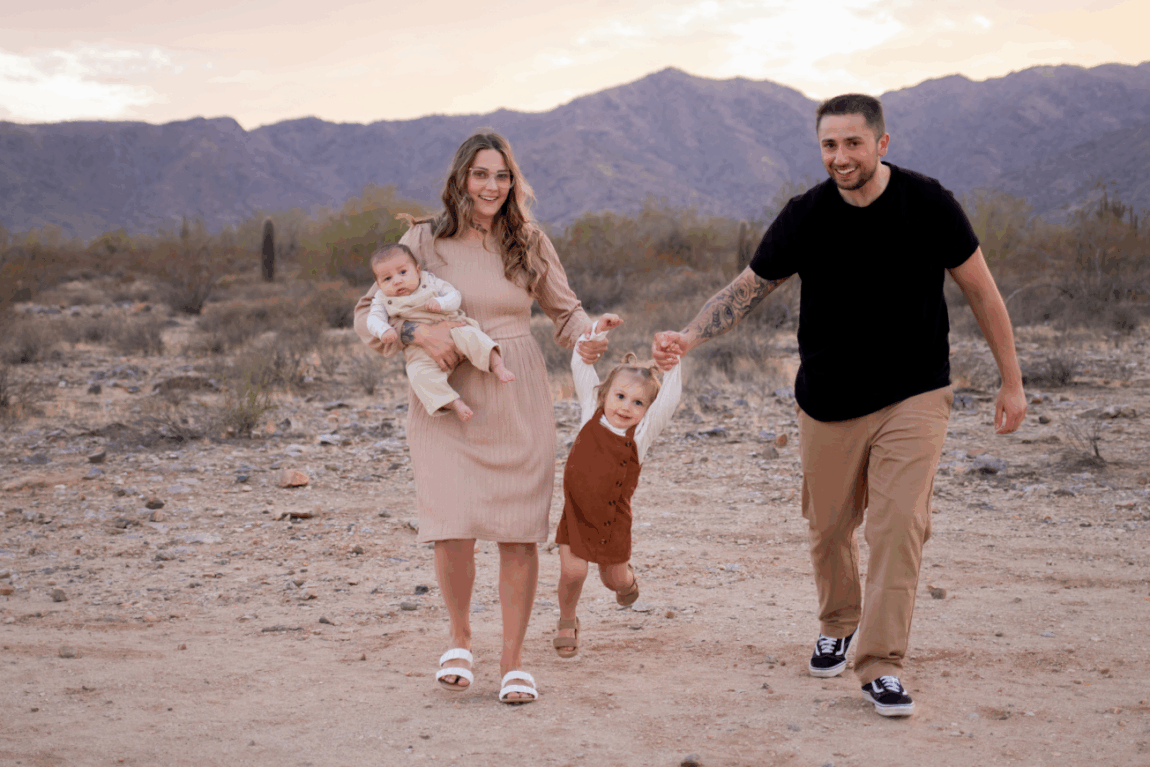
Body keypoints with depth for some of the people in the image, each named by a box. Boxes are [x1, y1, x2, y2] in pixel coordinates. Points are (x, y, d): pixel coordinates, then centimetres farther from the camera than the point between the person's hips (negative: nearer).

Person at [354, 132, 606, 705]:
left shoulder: (529, 244, 7)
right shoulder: (425, 241, 1)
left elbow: (565, 309, 17)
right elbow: (367, 314, 2)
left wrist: (587, 340, -5)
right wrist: (417, 331, -17)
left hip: (518, 402, 2)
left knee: (520, 533, 0)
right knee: (454, 530, -12)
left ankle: (512, 662, 14)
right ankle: (460, 638, 17)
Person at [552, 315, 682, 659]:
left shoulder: (642, 432, -9)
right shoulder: (591, 414, -5)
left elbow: (670, 398, -20)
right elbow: (581, 367, -2)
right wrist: (597, 331, -7)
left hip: (612, 518, 0)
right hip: (576, 511, 0)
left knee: (615, 579, 11)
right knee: (572, 572, -9)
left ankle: (627, 575, 48)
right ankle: (567, 622, 18)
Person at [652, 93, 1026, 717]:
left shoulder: (927, 204, -9)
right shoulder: (806, 217, -7)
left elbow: (981, 292, 0)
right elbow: (749, 287, 2)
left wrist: (1011, 382, 2)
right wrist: (688, 337, -15)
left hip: (913, 397, -2)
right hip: (829, 402, 2)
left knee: (899, 525, -13)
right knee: (828, 529, 11)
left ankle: (881, 665, -6)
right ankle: (838, 626, 38)